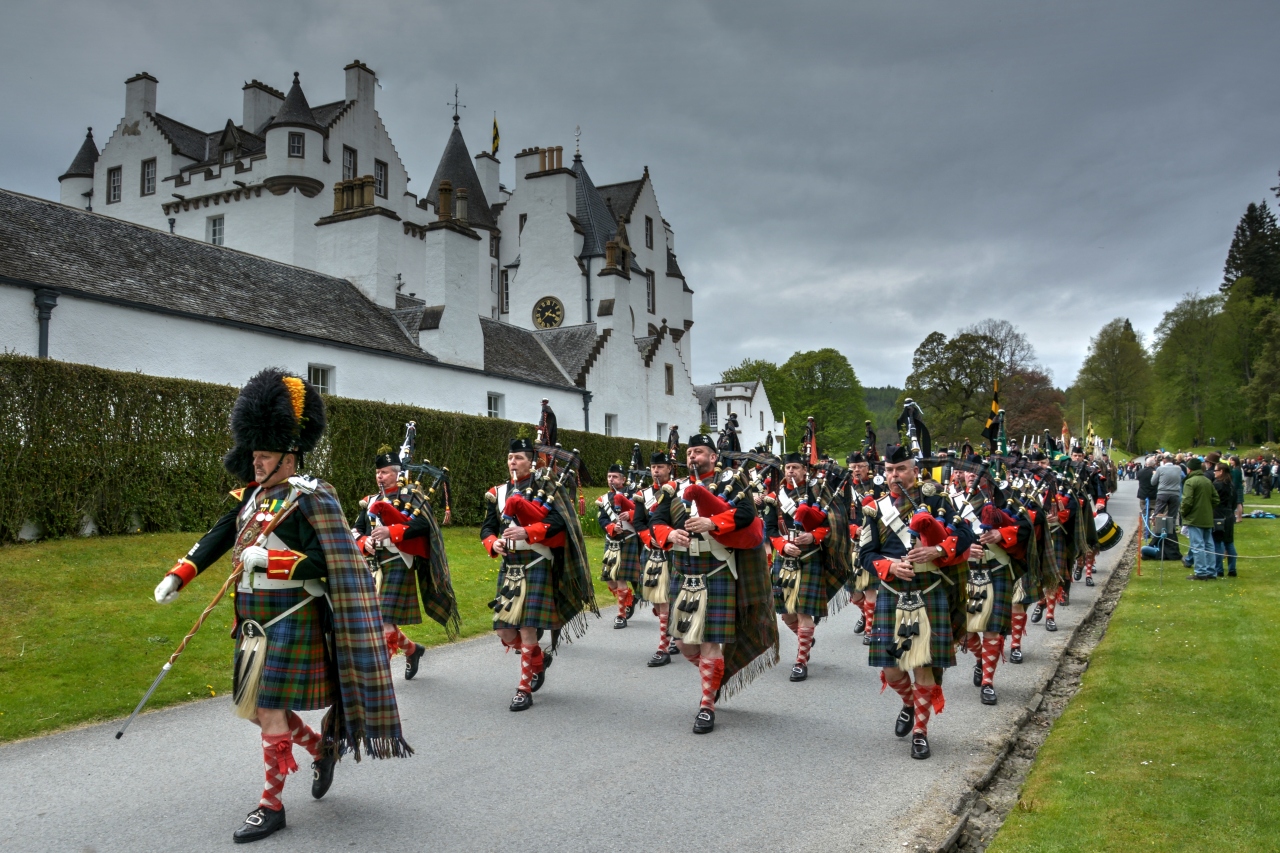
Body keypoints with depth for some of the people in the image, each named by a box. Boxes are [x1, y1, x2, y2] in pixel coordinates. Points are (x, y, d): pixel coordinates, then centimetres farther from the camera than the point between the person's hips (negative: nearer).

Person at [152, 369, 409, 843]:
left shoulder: (311, 499, -13)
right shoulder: (252, 497, 10)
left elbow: (326, 564, -19)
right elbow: (217, 538, 12)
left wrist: (268, 558, -24)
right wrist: (177, 577, 4)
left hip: (291, 621, -8)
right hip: (254, 622, 8)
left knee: (270, 713, -4)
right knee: (254, 708, 15)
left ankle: (271, 807, 12)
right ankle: (322, 748, 36)